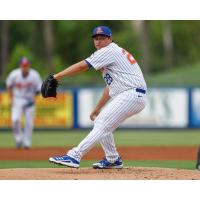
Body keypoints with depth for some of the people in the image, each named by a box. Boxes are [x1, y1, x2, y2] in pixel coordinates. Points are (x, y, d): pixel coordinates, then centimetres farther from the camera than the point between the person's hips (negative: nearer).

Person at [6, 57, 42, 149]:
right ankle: (19, 138, 2)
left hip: (30, 100, 0)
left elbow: (39, 89, -4)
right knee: (15, 119, -19)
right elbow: (9, 85, 5)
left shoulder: (34, 75, -15)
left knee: (29, 122, 0)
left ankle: (27, 142, 15)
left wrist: (33, 97, -17)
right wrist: (11, 99, 2)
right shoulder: (14, 75, -13)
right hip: (17, 99, 0)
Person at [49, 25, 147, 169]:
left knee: (103, 125, -17)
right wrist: (98, 108, 27)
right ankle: (113, 160, 25)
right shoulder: (116, 53, 25)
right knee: (100, 122, 18)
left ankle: (74, 157, -25)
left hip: (132, 95, -10)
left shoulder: (109, 51, -6)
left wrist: (57, 76, -15)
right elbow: (111, 86, 28)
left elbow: (82, 66, -15)